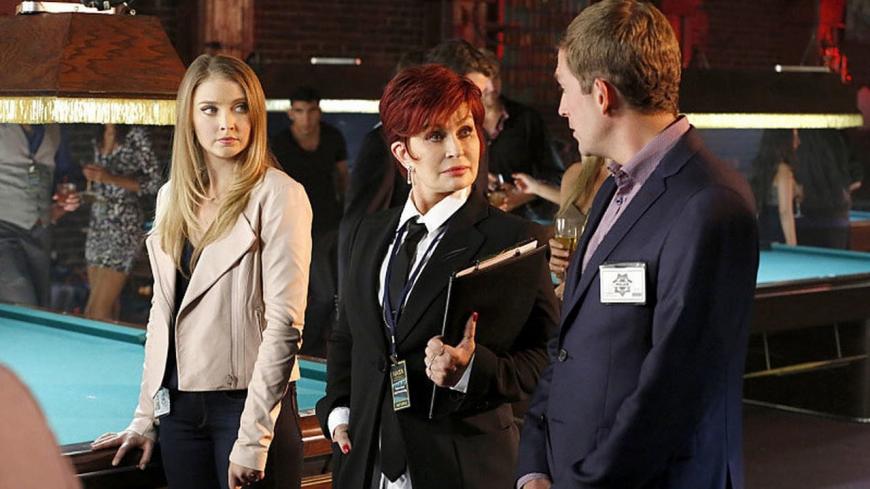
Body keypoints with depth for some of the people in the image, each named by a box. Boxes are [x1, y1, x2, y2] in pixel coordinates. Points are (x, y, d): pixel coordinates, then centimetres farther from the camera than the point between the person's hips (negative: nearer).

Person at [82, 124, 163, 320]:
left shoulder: (135, 135, -9)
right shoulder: (99, 136, 13)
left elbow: (156, 182, -11)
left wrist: (111, 178, -19)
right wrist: (92, 175, 7)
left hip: (123, 224, -7)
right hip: (97, 222, 7)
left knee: (97, 311, -12)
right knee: (109, 304, 8)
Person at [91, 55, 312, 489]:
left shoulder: (278, 196, -10)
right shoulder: (171, 196, 8)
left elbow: (285, 324, -14)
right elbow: (163, 311, 14)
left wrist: (252, 439, -16)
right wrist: (146, 416, 10)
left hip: (248, 401, -6)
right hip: (179, 404, 6)